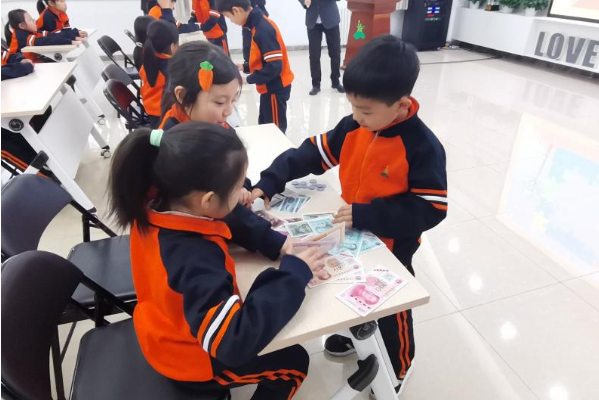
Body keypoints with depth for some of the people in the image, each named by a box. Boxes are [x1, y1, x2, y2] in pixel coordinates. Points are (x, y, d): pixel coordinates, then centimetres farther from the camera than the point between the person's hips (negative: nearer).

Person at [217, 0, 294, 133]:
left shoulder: (264, 29, -23)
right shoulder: (258, 25, 6)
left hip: (274, 88, -10)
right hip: (270, 87, 10)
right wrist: (245, 67, 8)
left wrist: (249, 79, -19)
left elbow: (274, 66, -26)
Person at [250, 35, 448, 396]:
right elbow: (311, 154, -7)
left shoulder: (422, 147, -27)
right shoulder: (353, 128, -11)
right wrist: (268, 184, -19)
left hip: (391, 247, -5)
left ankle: (397, 369, 47)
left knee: (391, 309, 18)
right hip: (353, 237, 6)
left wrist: (366, 215, -33)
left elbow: (431, 210, -27)